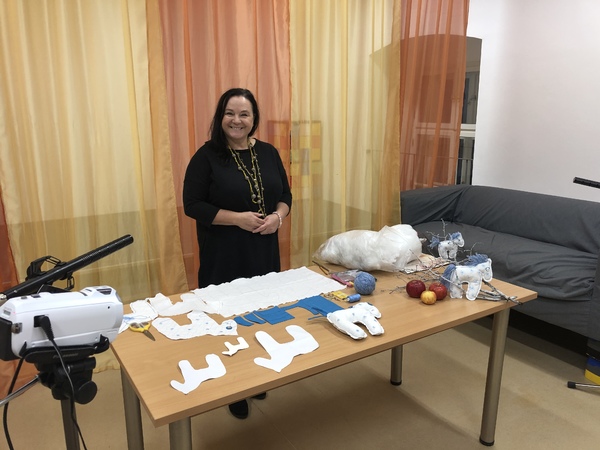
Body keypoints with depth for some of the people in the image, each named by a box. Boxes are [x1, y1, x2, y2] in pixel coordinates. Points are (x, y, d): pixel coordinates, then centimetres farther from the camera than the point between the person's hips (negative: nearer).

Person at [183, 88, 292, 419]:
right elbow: (192, 205, -11)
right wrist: (238, 218, -20)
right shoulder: (207, 156, -8)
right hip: (224, 256, -4)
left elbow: (285, 194, 11)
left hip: (264, 251, 5)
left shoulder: (268, 153, 5)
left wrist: (278, 216, -11)